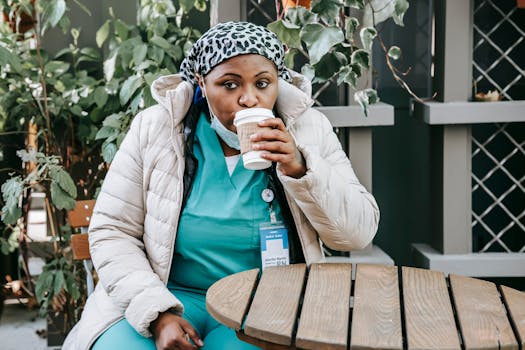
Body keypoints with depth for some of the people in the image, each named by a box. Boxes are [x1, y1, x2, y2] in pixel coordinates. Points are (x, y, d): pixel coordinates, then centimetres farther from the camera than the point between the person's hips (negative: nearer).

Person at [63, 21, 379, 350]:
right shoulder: (155, 129, -4)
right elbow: (113, 232, -3)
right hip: (172, 296, 0)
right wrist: (159, 314, -17)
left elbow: (359, 232, -3)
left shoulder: (308, 129, -2)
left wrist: (299, 169, -19)